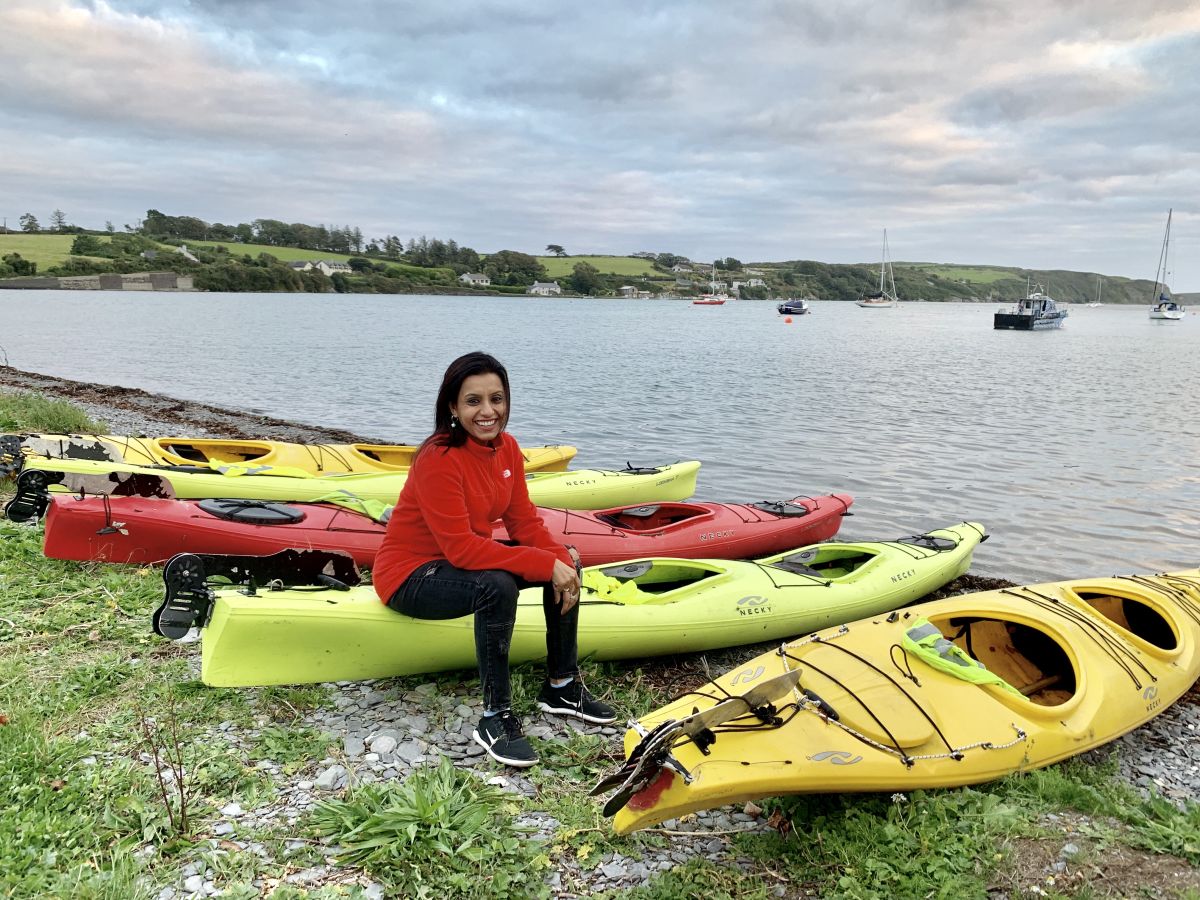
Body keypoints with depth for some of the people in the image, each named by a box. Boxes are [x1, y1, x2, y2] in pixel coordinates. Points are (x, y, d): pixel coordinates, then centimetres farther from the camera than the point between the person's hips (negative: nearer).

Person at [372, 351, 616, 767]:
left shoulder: (507, 447, -3)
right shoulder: (438, 459, -27)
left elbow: (524, 522, -1)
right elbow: (462, 549, -31)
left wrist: (560, 559, -20)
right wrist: (545, 565, -32)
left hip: (469, 558, 8)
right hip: (410, 575, -8)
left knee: (566, 561, -4)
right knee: (497, 587, -36)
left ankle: (561, 686, 8)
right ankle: (495, 718, -21)